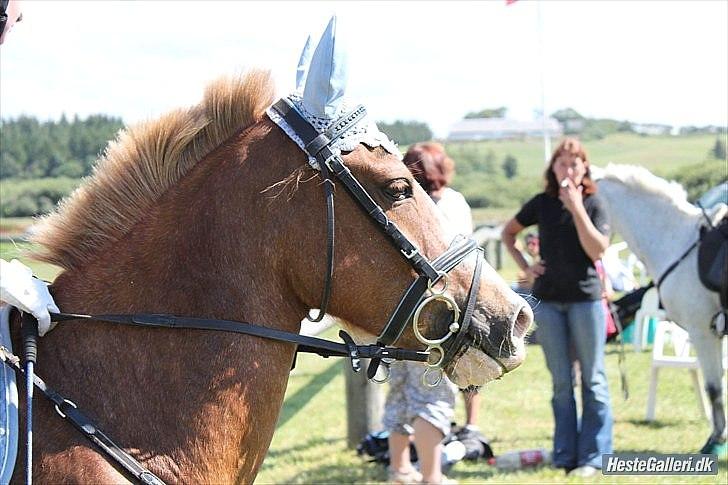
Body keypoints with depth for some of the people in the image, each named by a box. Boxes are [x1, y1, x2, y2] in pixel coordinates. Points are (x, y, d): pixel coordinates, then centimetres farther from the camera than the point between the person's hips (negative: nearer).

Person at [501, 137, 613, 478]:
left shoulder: (594, 204, -2)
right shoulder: (542, 204, 6)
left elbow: (597, 249, -16)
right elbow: (508, 233, 19)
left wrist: (576, 208, -18)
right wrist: (524, 266, 6)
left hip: (585, 298, -3)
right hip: (548, 300, 3)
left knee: (592, 379, 0)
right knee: (560, 382, 8)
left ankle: (591, 456, 5)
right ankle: (565, 455, 15)